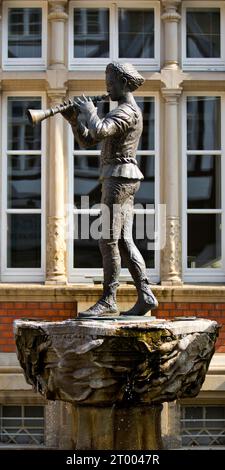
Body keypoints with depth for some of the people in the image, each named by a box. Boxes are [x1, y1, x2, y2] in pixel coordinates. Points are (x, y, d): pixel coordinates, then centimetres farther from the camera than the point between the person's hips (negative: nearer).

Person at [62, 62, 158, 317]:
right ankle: (145, 295, 4)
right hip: (121, 179, 10)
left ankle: (108, 300, -7)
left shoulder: (127, 111, -11)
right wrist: (74, 120, 5)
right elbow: (86, 140, 20)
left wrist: (90, 111, -11)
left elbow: (99, 131, -29)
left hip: (119, 177, -10)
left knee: (108, 240, -9)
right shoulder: (121, 112, 21)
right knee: (124, 241, 6)